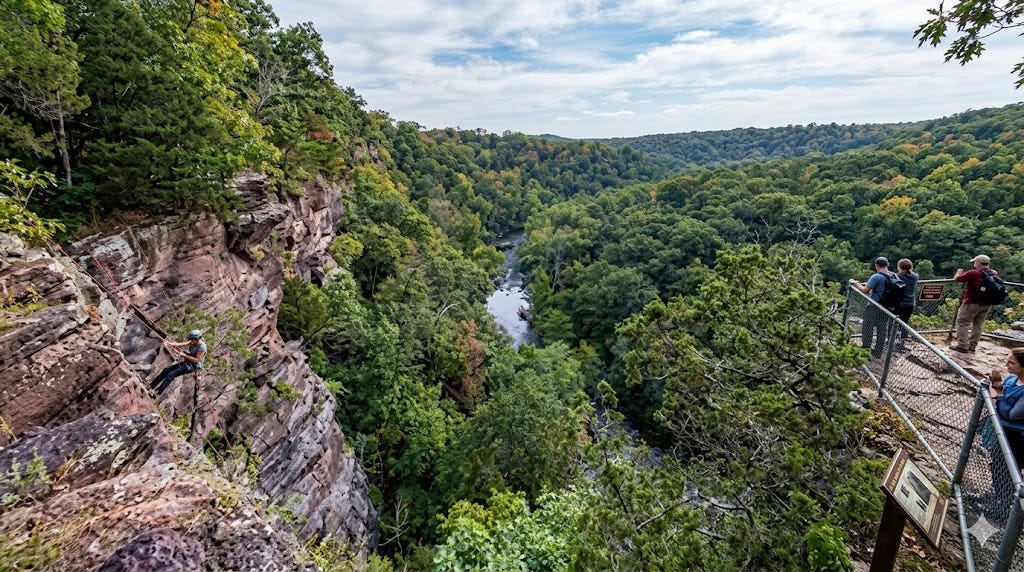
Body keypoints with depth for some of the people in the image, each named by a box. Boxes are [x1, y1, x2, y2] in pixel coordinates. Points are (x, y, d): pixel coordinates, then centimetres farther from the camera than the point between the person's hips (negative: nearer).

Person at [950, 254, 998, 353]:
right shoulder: (994, 274, 5)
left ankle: (962, 346, -1)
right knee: (977, 324, 14)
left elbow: (956, 278, -8)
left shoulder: (973, 273, -18)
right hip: (987, 304, 7)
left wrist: (959, 272, 15)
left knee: (962, 323, 2)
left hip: (972, 303, -7)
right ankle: (972, 346, 18)